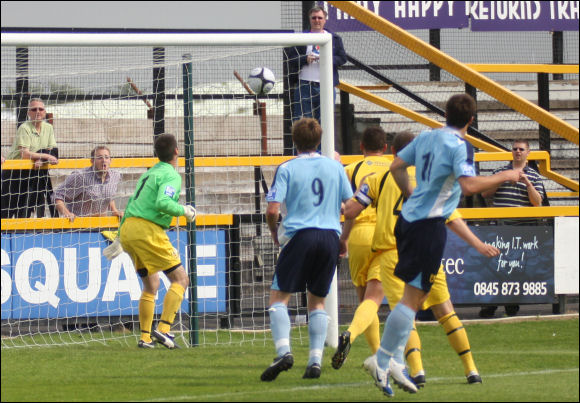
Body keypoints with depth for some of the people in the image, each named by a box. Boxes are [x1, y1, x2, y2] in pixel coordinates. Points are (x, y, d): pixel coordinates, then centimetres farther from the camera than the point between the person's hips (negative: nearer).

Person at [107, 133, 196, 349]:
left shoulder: (149, 173, 23)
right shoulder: (171, 175, -5)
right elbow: (162, 202, -22)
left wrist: (120, 239, 32)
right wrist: (185, 211, -5)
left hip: (128, 227, 9)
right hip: (147, 229, -9)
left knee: (151, 285, 18)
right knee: (180, 279, -3)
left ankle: (145, 337, 12)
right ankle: (163, 329, -16)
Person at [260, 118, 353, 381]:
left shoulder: (287, 169, 0)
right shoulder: (335, 167, 10)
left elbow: (272, 210, -7)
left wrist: (275, 235, 12)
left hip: (300, 235, -4)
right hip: (330, 236, 4)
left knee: (279, 296, 3)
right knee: (317, 300, 14)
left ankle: (283, 350, -18)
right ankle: (315, 360, 2)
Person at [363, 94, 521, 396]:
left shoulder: (426, 137, 11)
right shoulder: (460, 147, -12)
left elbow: (397, 166, 19)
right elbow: (469, 185, -25)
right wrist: (503, 177, -13)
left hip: (410, 218, 9)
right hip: (430, 225, -9)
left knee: (417, 294, 15)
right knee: (413, 295, -5)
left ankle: (395, 361, 13)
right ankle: (383, 362, -6)